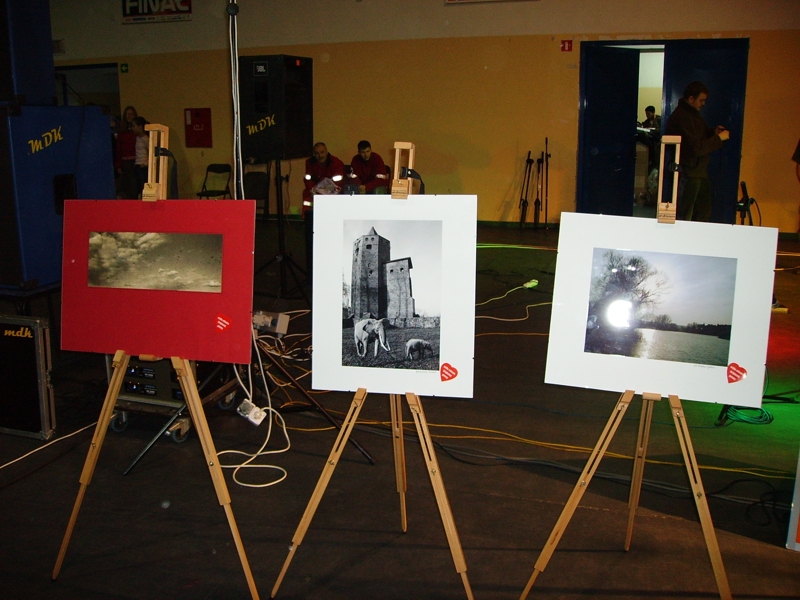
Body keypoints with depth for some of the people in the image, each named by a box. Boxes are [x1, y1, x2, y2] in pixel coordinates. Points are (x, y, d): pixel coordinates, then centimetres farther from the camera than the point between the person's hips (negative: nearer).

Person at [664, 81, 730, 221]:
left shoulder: (692, 114, 13)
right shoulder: (681, 117, -20)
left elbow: (700, 135, 26)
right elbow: (696, 148, -23)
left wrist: (713, 132, 5)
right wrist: (719, 138, -15)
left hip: (699, 172, 11)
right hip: (687, 173, -11)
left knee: (703, 214, 15)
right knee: (684, 217, -3)